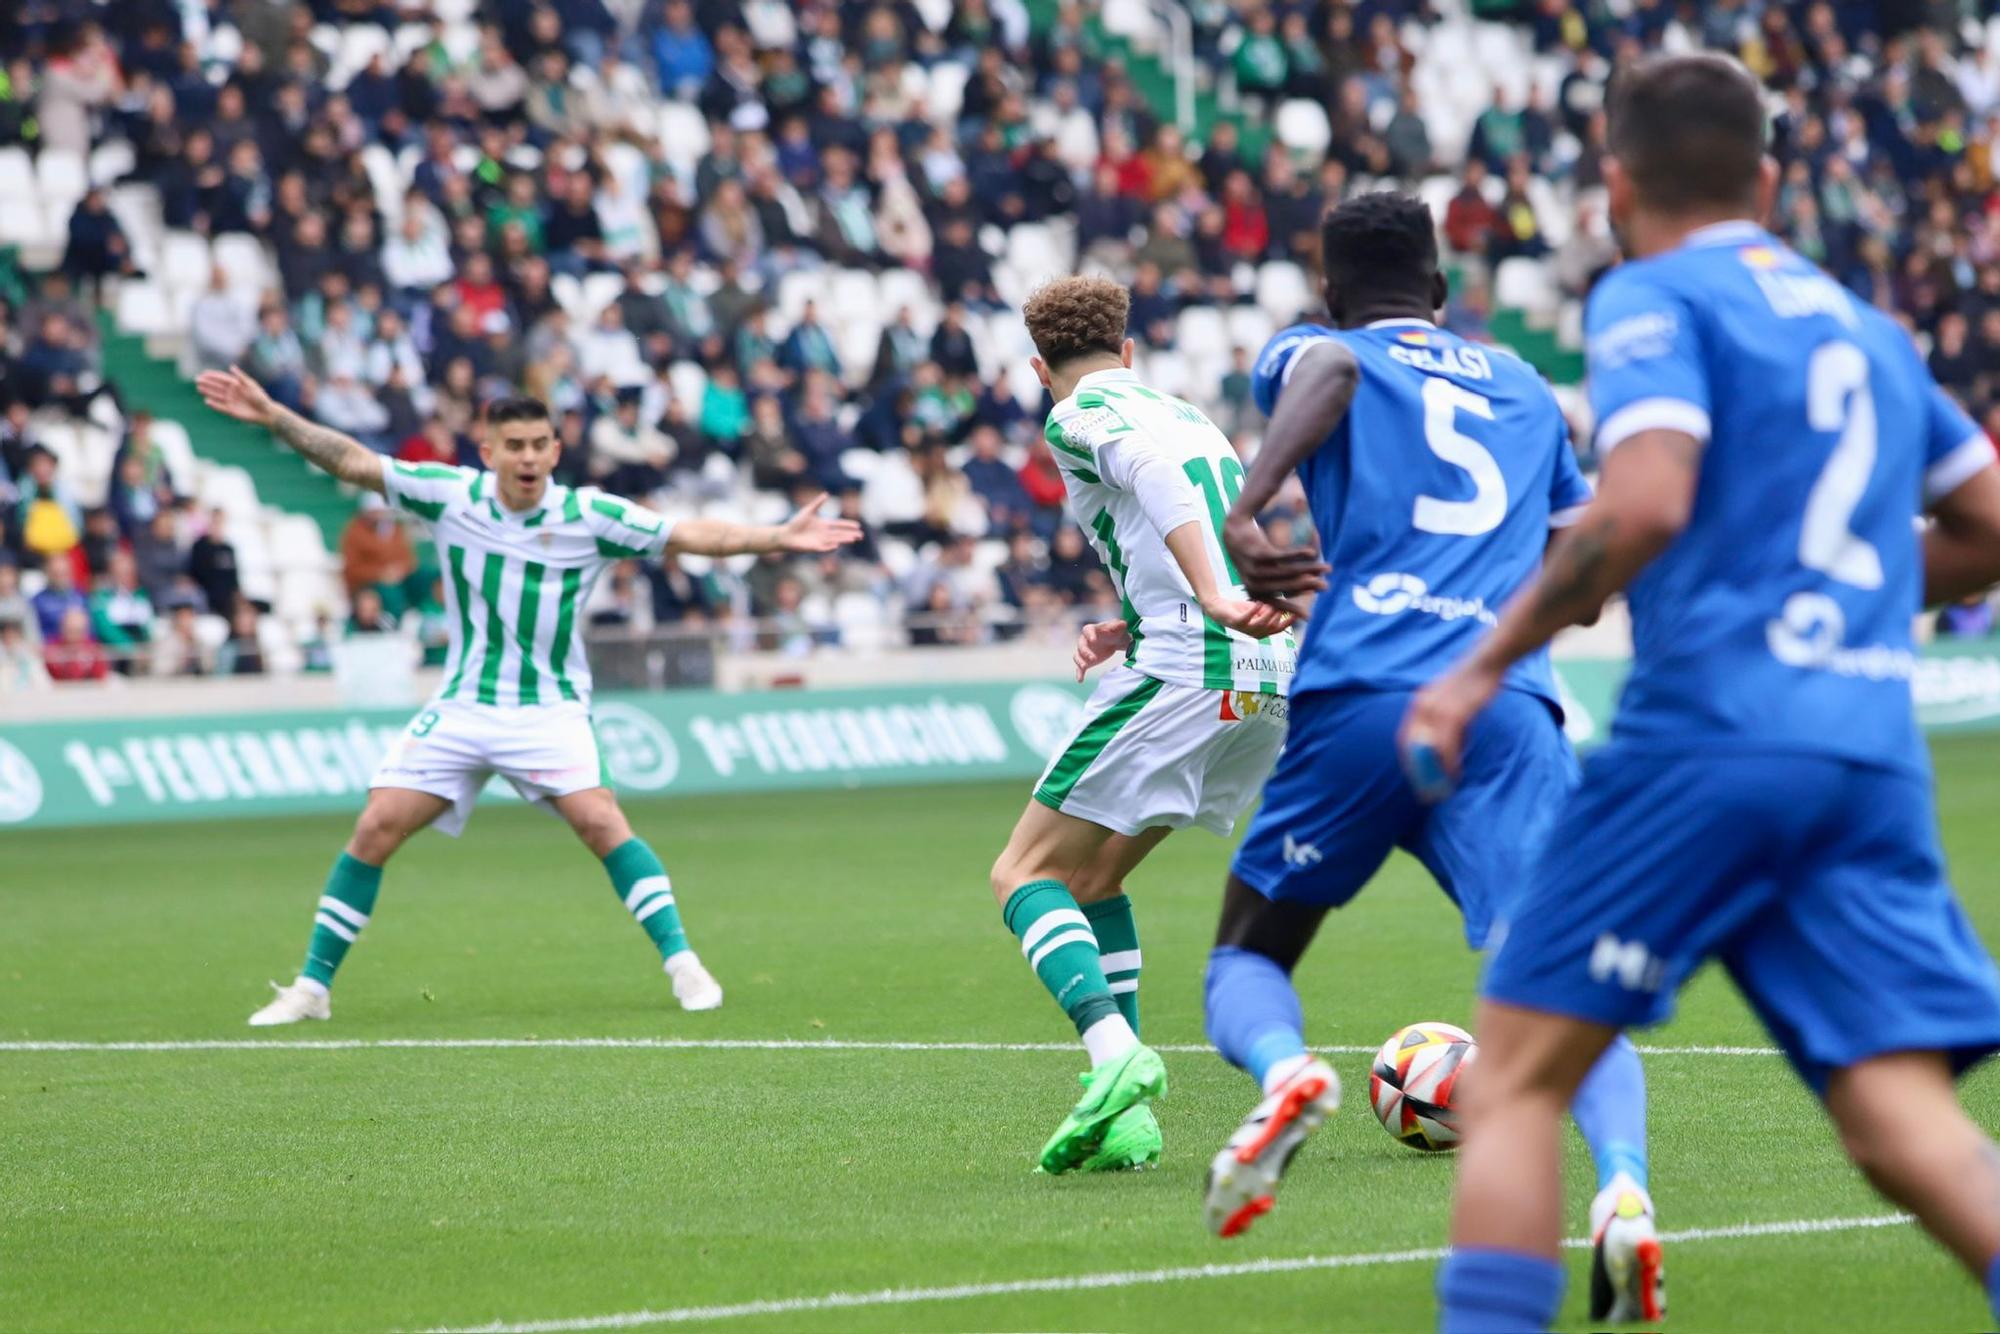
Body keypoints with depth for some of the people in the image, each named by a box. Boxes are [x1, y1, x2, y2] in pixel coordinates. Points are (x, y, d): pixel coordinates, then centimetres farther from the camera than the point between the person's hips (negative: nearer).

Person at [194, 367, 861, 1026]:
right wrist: (272, 416, -10)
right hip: (461, 707, 2)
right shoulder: (450, 495, -4)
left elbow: (694, 535, -7)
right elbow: (351, 461, -2)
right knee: (376, 829, -7)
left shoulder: (587, 517, -8)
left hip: (549, 710, -2)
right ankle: (312, 986, 4)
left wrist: (779, 537, -17)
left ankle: (682, 963, -18)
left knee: (599, 819, -24)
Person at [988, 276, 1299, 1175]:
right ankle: (1127, 1117, 9)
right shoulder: (1190, 416, 26)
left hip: (1182, 678, -8)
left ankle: (1115, 1054, -25)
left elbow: (1157, 474, -19)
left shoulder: (1081, 416, 2)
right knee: (1095, 874, 20)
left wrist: (1214, 601, -31)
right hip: (1274, 674, 8)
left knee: (1027, 876, -1)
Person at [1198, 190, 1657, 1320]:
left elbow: (1330, 365, -9)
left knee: (1249, 954, 17)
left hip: (1361, 703, -2)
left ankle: (1283, 1066, -19)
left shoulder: (1314, 353, 17)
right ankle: (1625, 1185, -39)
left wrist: (1251, 505, -20)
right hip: (1510, 708, 2)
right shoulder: (1527, 391, 28)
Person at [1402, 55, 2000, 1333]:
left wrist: (1488, 665, -9)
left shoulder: (1654, 301, 1)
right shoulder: (1870, 328, 22)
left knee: (1520, 1080, 5)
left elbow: (1645, 505, -16)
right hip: (1876, 759, 6)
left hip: (1712, 736, -6)